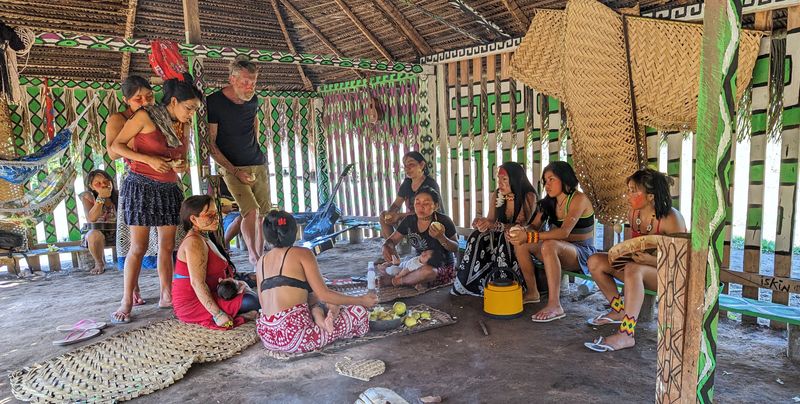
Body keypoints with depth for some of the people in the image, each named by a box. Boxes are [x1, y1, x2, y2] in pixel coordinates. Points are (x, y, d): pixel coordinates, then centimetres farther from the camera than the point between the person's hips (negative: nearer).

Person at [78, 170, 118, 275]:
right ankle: (99, 263, -8)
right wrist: (101, 198, -29)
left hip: (118, 231, 2)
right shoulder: (88, 196, -10)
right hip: (98, 232, -2)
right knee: (94, 235, -37)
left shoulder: (118, 194, -5)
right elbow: (91, 219, -24)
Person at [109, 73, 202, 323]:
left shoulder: (184, 126, 9)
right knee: (139, 246, -5)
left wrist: (182, 165, -5)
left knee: (167, 246, 6)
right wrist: (149, 160, -19)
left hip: (169, 189, 6)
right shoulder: (146, 117, -8)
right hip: (141, 186, -6)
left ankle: (167, 296, 15)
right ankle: (126, 303, 3)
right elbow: (116, 146, -6)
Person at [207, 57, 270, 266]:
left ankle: (259, 258, 16)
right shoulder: (214, 102, -13)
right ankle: (254, 258, -8)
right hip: (233, 168, -5)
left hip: (259, 164, 5)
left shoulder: (253, 100, 2)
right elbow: (210, 143, -12)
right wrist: (235, 171, -17)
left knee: (264, 213, 3)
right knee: (251, 211, -21)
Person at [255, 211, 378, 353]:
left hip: (268, 338, 6)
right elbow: (323, 295, -5)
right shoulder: (302, 253, -1)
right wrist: (362, 300, 5)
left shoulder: (261, 261, 16)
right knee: (359, 312, 8)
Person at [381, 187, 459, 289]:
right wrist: (386, 247, -21)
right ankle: (418, 282, -19)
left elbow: (456, 248, -9)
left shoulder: (444, 221, -17)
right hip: (420, 264, 5)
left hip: (444, 267, -4)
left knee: (428, 270, -39)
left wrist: (441, 237, -30)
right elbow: (392, 240, 4)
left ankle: (393, 280, -14)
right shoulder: (409, 221, -4)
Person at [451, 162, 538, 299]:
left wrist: (495, 225, -37)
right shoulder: (496, 196, 2)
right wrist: (482, 223, -22)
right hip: (501, 236, 5)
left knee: (505, 238, -36)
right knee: (478, 237, -23)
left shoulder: (528, 197, -13)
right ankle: (468, 283, -19)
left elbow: (521, 225, -23)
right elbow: (491, 221, 3)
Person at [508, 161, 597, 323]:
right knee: (520, 243, -13)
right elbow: (534, 226, 2)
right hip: (559, 250, 7)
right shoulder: (549, 202, 10)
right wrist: (521, 232, -23)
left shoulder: (579, 199, -14)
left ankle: (555, 306, -37)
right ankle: (532, 291, -3)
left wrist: (530, 236, -38)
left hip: (583, 253, -7)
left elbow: (564, 232, -28)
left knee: (549, 245, -37)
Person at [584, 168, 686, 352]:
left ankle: (626, 335, -38)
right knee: (595, 261, -7)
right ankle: (620, 310, 7)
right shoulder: (633, 214, 0)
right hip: (643, 269, 8)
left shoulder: (671, 218, -21)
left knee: (634, 269, -38)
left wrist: (652, 260, -35)